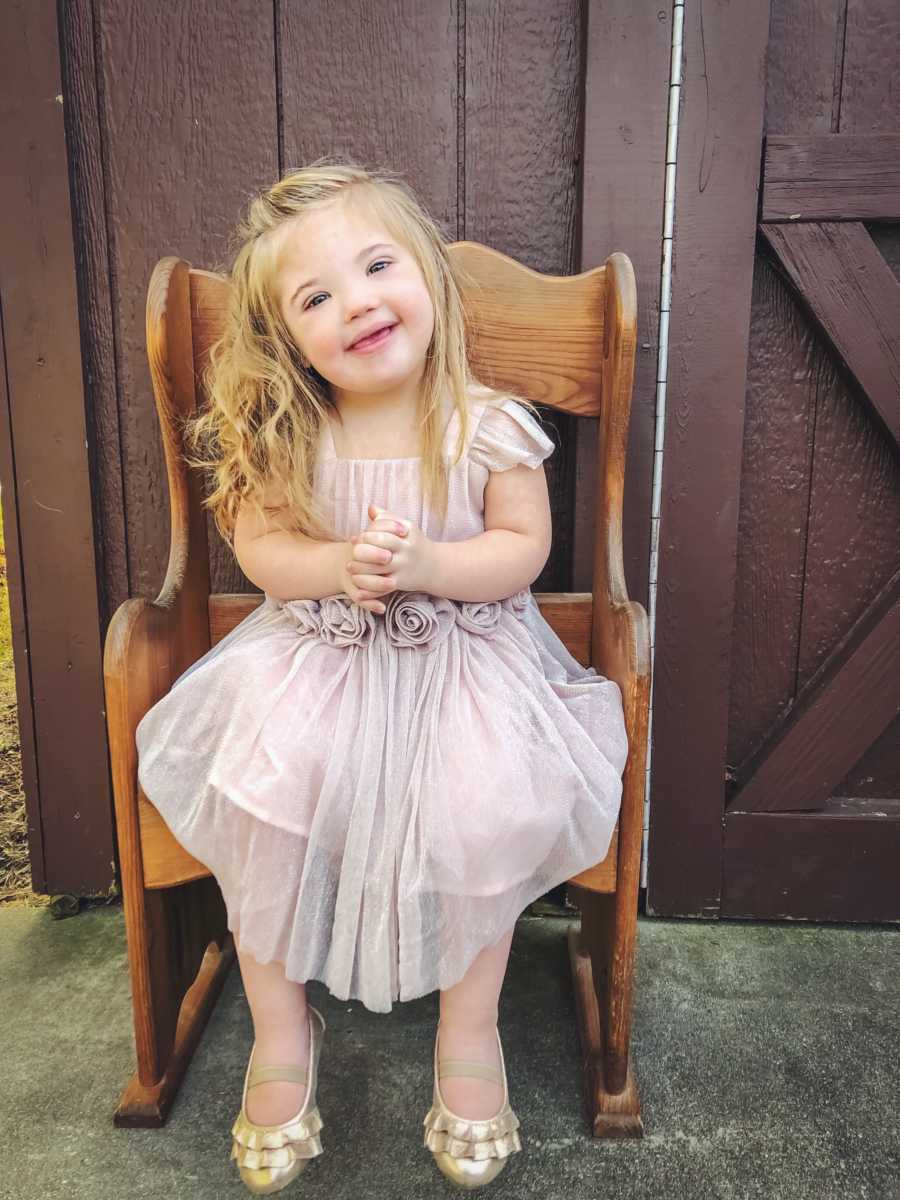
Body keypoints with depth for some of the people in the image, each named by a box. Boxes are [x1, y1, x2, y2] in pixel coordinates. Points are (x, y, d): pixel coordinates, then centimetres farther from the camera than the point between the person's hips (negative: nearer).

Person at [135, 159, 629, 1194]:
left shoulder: (488, 427, -9)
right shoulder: (283, 436, -5)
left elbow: (524, 548, -6)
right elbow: (256, 547, -1)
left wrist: (424, 564, -24)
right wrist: (340, 566, -21)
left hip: (461, 658, -1)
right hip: (316, 655, 2)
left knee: (485, 819, -21)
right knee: (262, 803, -17)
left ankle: (469, 1030, 10)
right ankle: (280, 1028, 11)